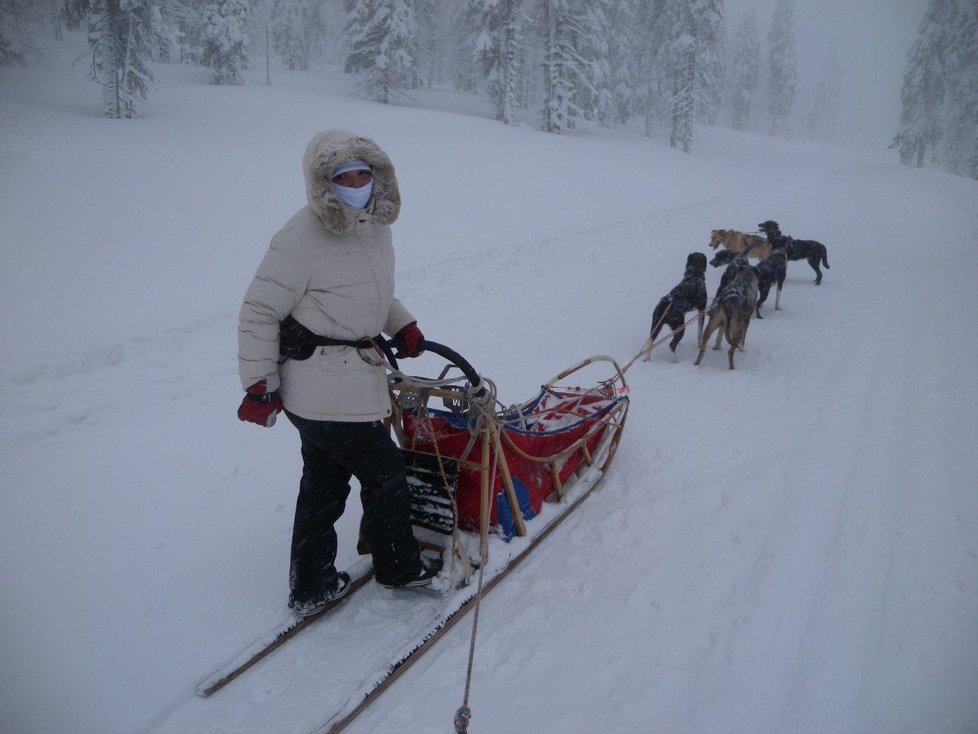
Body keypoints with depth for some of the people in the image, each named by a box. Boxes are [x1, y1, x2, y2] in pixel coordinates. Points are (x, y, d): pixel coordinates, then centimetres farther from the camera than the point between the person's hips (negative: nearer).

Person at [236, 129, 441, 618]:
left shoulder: (374, 226, 8)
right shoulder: (300, 241, -18)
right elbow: (259, 312, -14)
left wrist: (401, 324, 10)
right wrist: (259, 384, -14)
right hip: (334, 393, -9)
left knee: (323, 484, 17)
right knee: (384, 474, 7)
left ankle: (311, 587, 32)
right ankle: (399, 567, 29)